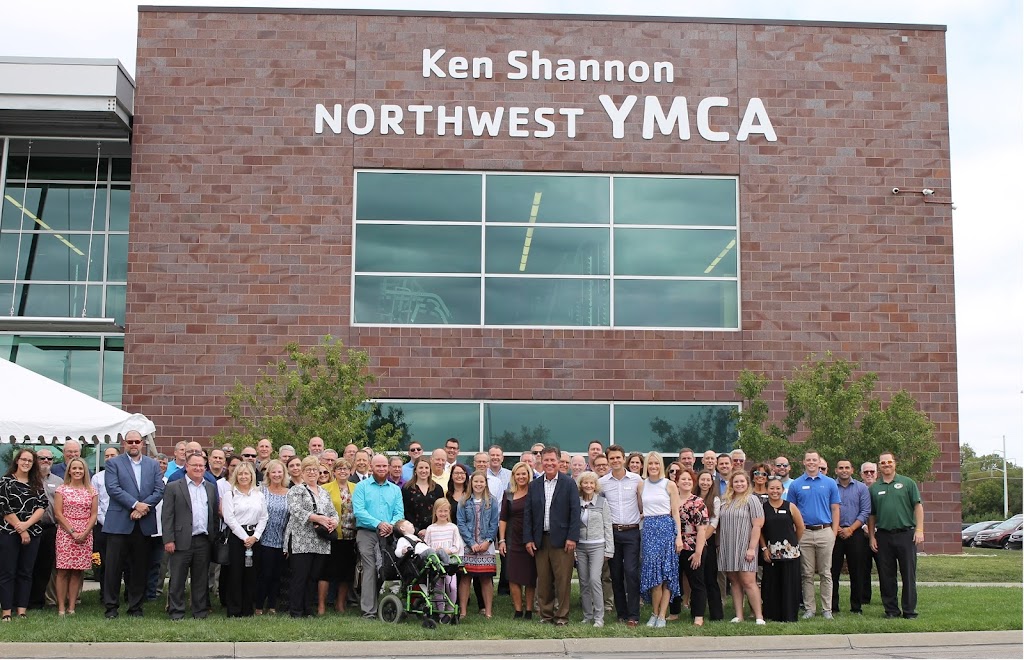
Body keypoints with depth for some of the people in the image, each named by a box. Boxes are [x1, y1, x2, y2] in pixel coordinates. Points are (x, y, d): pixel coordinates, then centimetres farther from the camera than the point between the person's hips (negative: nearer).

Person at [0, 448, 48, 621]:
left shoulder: (37, 484, 9)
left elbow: (42, 506, 1)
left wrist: (26, 525, -14)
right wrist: (20, 531, -10)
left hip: (32, 533, 3)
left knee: (26, 572, 5)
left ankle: (22, 611, 9)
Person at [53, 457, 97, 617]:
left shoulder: (91, 491, 9)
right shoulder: (62, 489, 3)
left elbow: (93, 515, 6)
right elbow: (58, 514, -3)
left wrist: (85, 533, -8)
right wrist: (72, 531, -11)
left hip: (85, 536, 2)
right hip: (65, 534, -2)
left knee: (78, 571, 2)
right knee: (63, 571, -5)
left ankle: (71, 607, 5)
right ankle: (61, 607, -2)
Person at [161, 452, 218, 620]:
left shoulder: (211, 488, 15)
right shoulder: (173, 487, 1)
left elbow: (215, 514, 16)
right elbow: (167, 515, -4)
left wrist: (215, 536, 8)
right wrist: (168, 540, -11)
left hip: (204, 541, 4)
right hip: (182, 541, -4)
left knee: (201, 579, 9)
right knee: (177, 579, 1)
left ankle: (201, 612, 16)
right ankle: (176, 613, 8)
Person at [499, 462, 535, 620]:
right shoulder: (508, 495, 7)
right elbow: (503, 519, 9)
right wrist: (501, 540, 2)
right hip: (513, 540, 2)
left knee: (530, 577, 4)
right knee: (513, 577, -1)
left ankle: (529, 611, 12)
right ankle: (518, 610, 7)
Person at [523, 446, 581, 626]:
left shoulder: (569, 483, 1)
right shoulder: (534, 485, 11)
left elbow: (575, 511, -4)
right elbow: (528, 514, 10)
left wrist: (572, 537, -11)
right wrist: (528, 539, 2)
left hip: (561, 539, -3)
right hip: (540, 540, 3)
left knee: (563, 579, -2)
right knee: (543, 581, 6)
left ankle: (562, 616, 6)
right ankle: (546, 615, 16)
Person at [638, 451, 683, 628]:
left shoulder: (669, 485, 1)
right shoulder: (642, 485, 10)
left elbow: (676, 513, 0)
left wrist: (679, 536, -6)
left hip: (666, 528, -2)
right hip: (648, 529, 2)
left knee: (666, 573, -3)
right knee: (653, 572, -5)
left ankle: (661, 615, 1)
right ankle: (655, 613, 6)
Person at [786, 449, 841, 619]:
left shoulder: (830, 483, 5)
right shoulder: (796, 484, 5)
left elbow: (835, 509, 6)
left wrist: (834, 533, -1)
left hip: (825, 532, 0)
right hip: (804, 533, 0)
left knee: (826, 573, 4)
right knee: (807, 574, 5)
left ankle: (827, 609, 10)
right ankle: (809, 608, 11)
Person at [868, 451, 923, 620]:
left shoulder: (907, 483, 5)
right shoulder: (874, 488, 11)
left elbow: (918, 506, 1)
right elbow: (871, 515, 12)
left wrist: (919, 530, -8)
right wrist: (872, 537, 6)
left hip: (906, 534, -2)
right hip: (883, 536, 2)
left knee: (909, 574, 0)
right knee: (886, 576, 5)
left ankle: (910, 610, 6)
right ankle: (891, 609, 14)